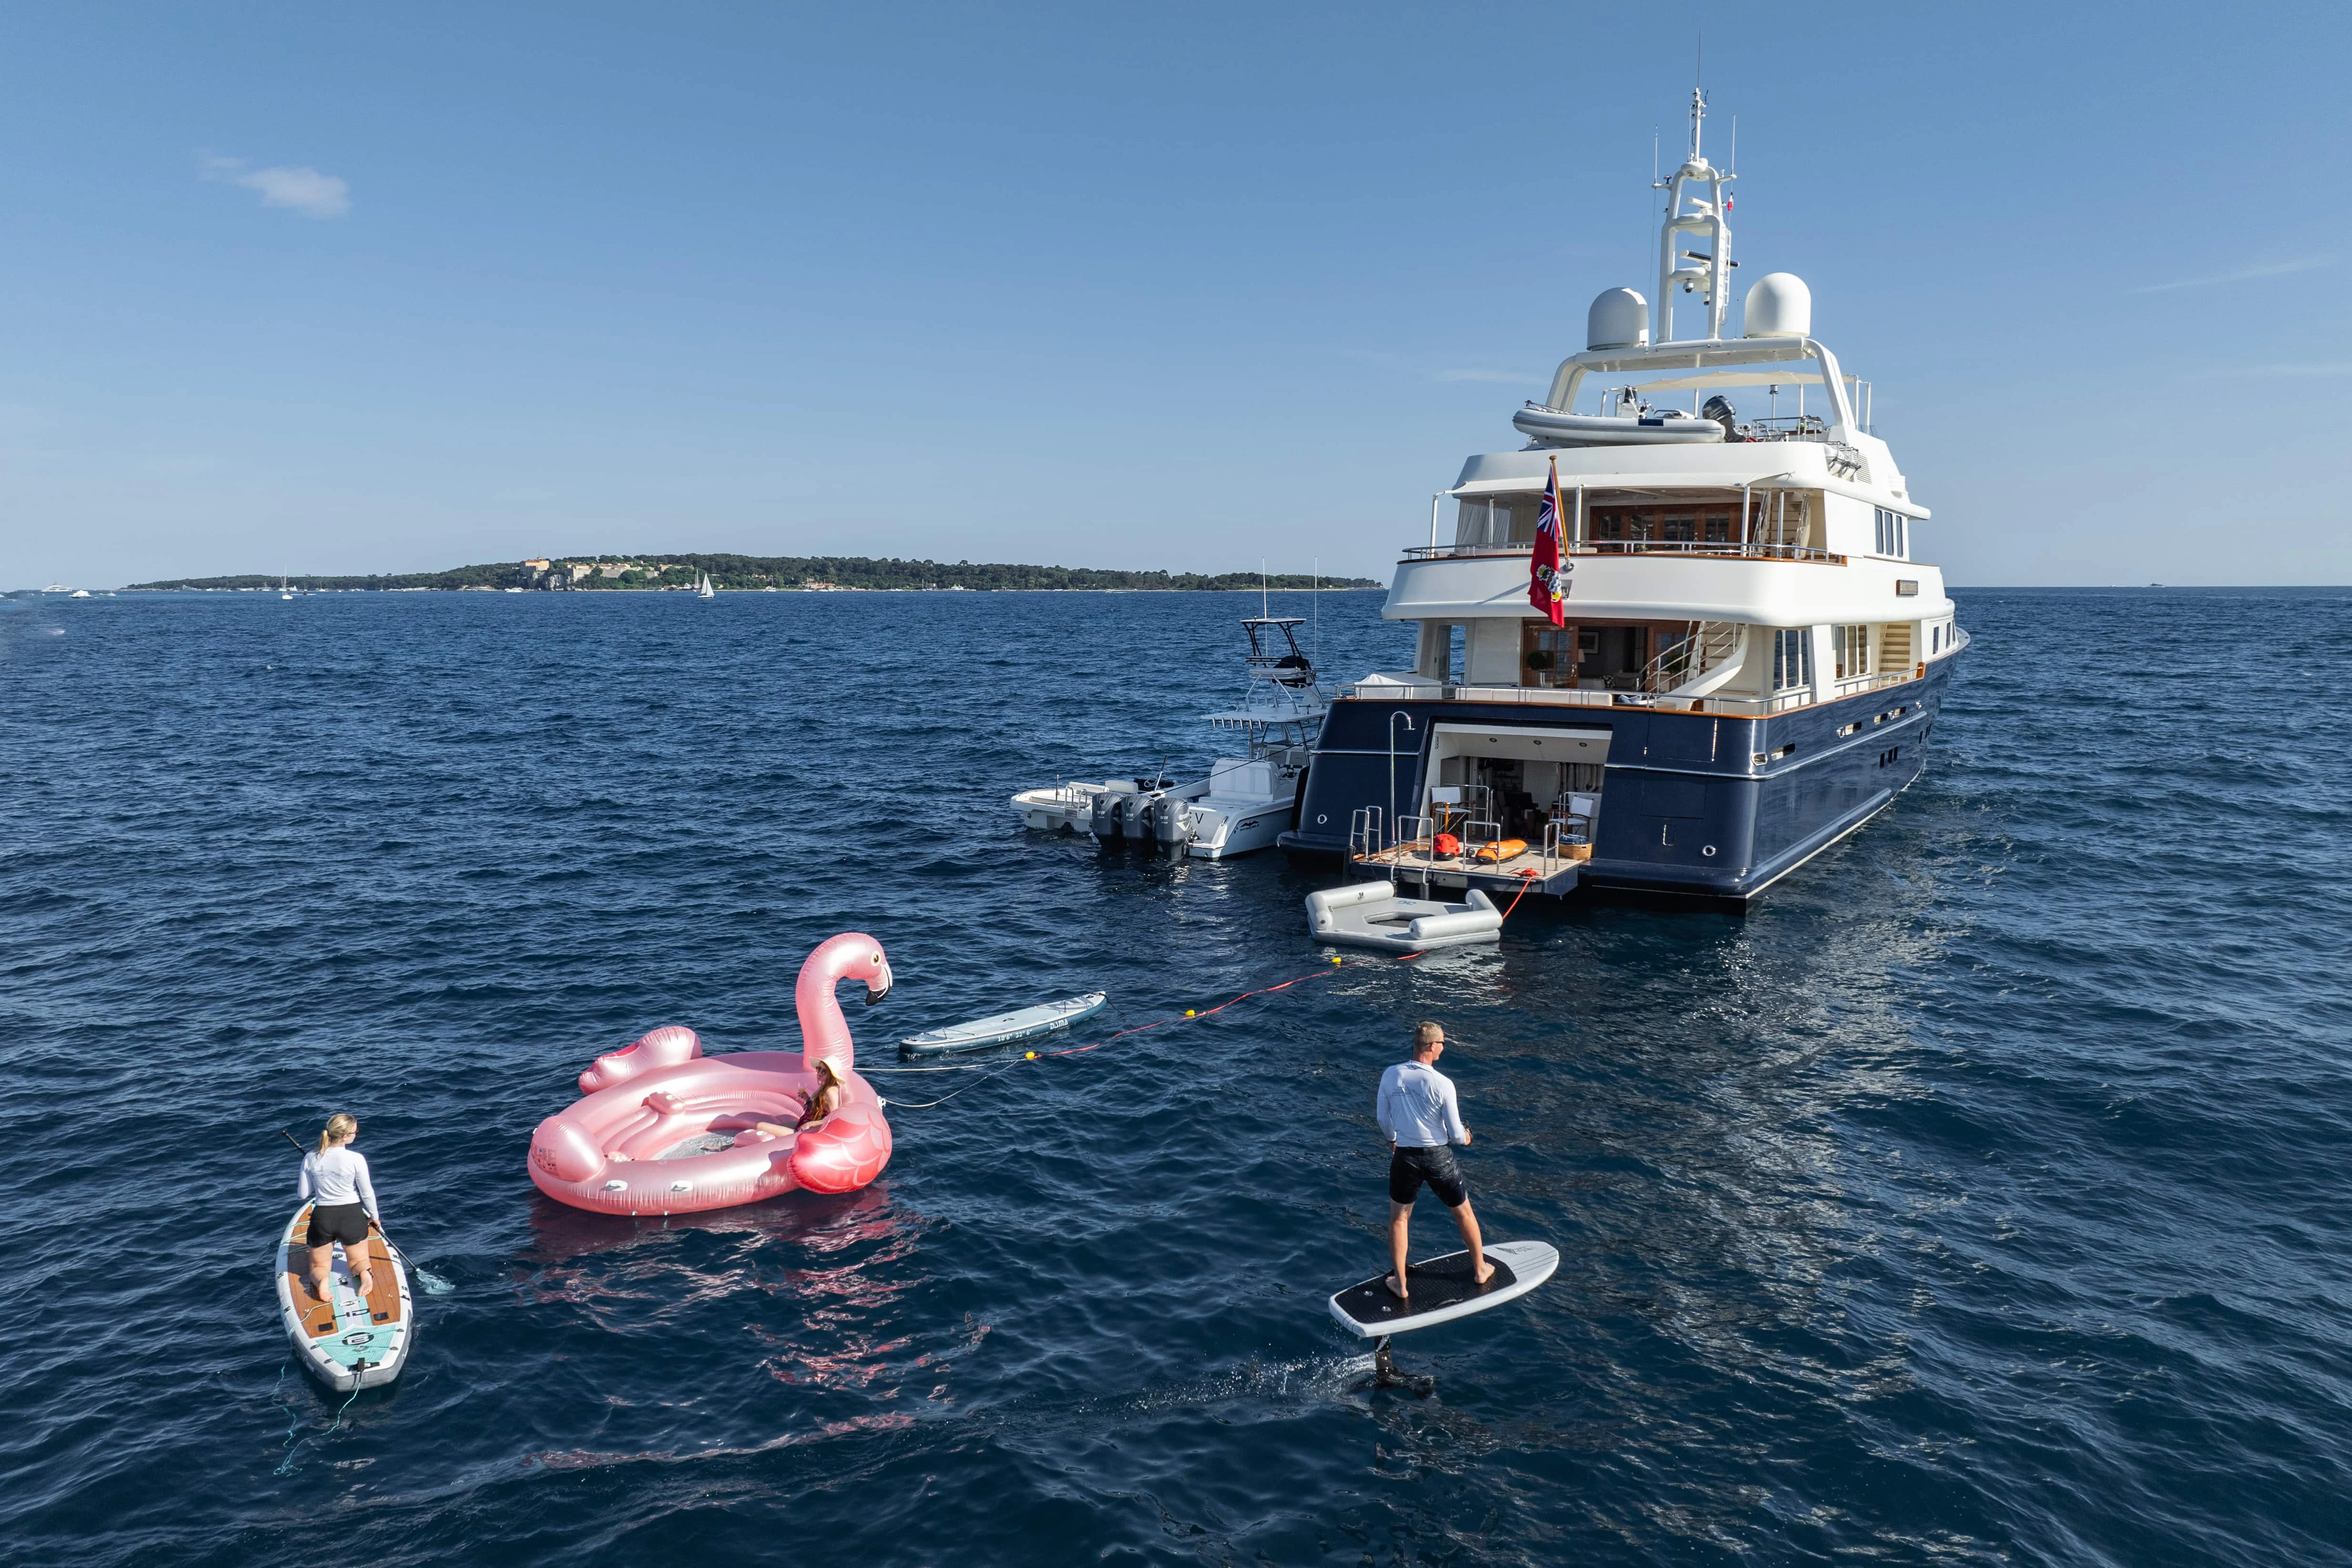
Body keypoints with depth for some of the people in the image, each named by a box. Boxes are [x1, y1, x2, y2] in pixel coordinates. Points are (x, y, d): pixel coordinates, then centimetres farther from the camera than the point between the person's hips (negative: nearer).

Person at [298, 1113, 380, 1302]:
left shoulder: (310, 1159, -8)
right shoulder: (356, 1159, -15)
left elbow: (304, 1194, 0)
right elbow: (367, 1193, -6)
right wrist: (374, 1216, 11)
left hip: (322, 1218, 1)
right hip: (352, 1217, -1)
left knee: (318, 1267, 20)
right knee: (359, 1262, 21)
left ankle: (322, 1280, -16)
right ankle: (365, 1274, -16)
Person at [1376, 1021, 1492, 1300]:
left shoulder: (1390, 1076, -10)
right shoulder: (1442, 1084, -20)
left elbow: (1383, 1119, 5)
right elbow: (1455, 1133, -11)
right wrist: (1465, 1139, 12)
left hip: (1405, 1157, 2)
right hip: (1438, 1156, -2)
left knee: (1399, 1218, 20)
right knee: (1464, 1213, 21)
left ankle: (1400, 1284, 24)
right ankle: (1480, 1269, 39)